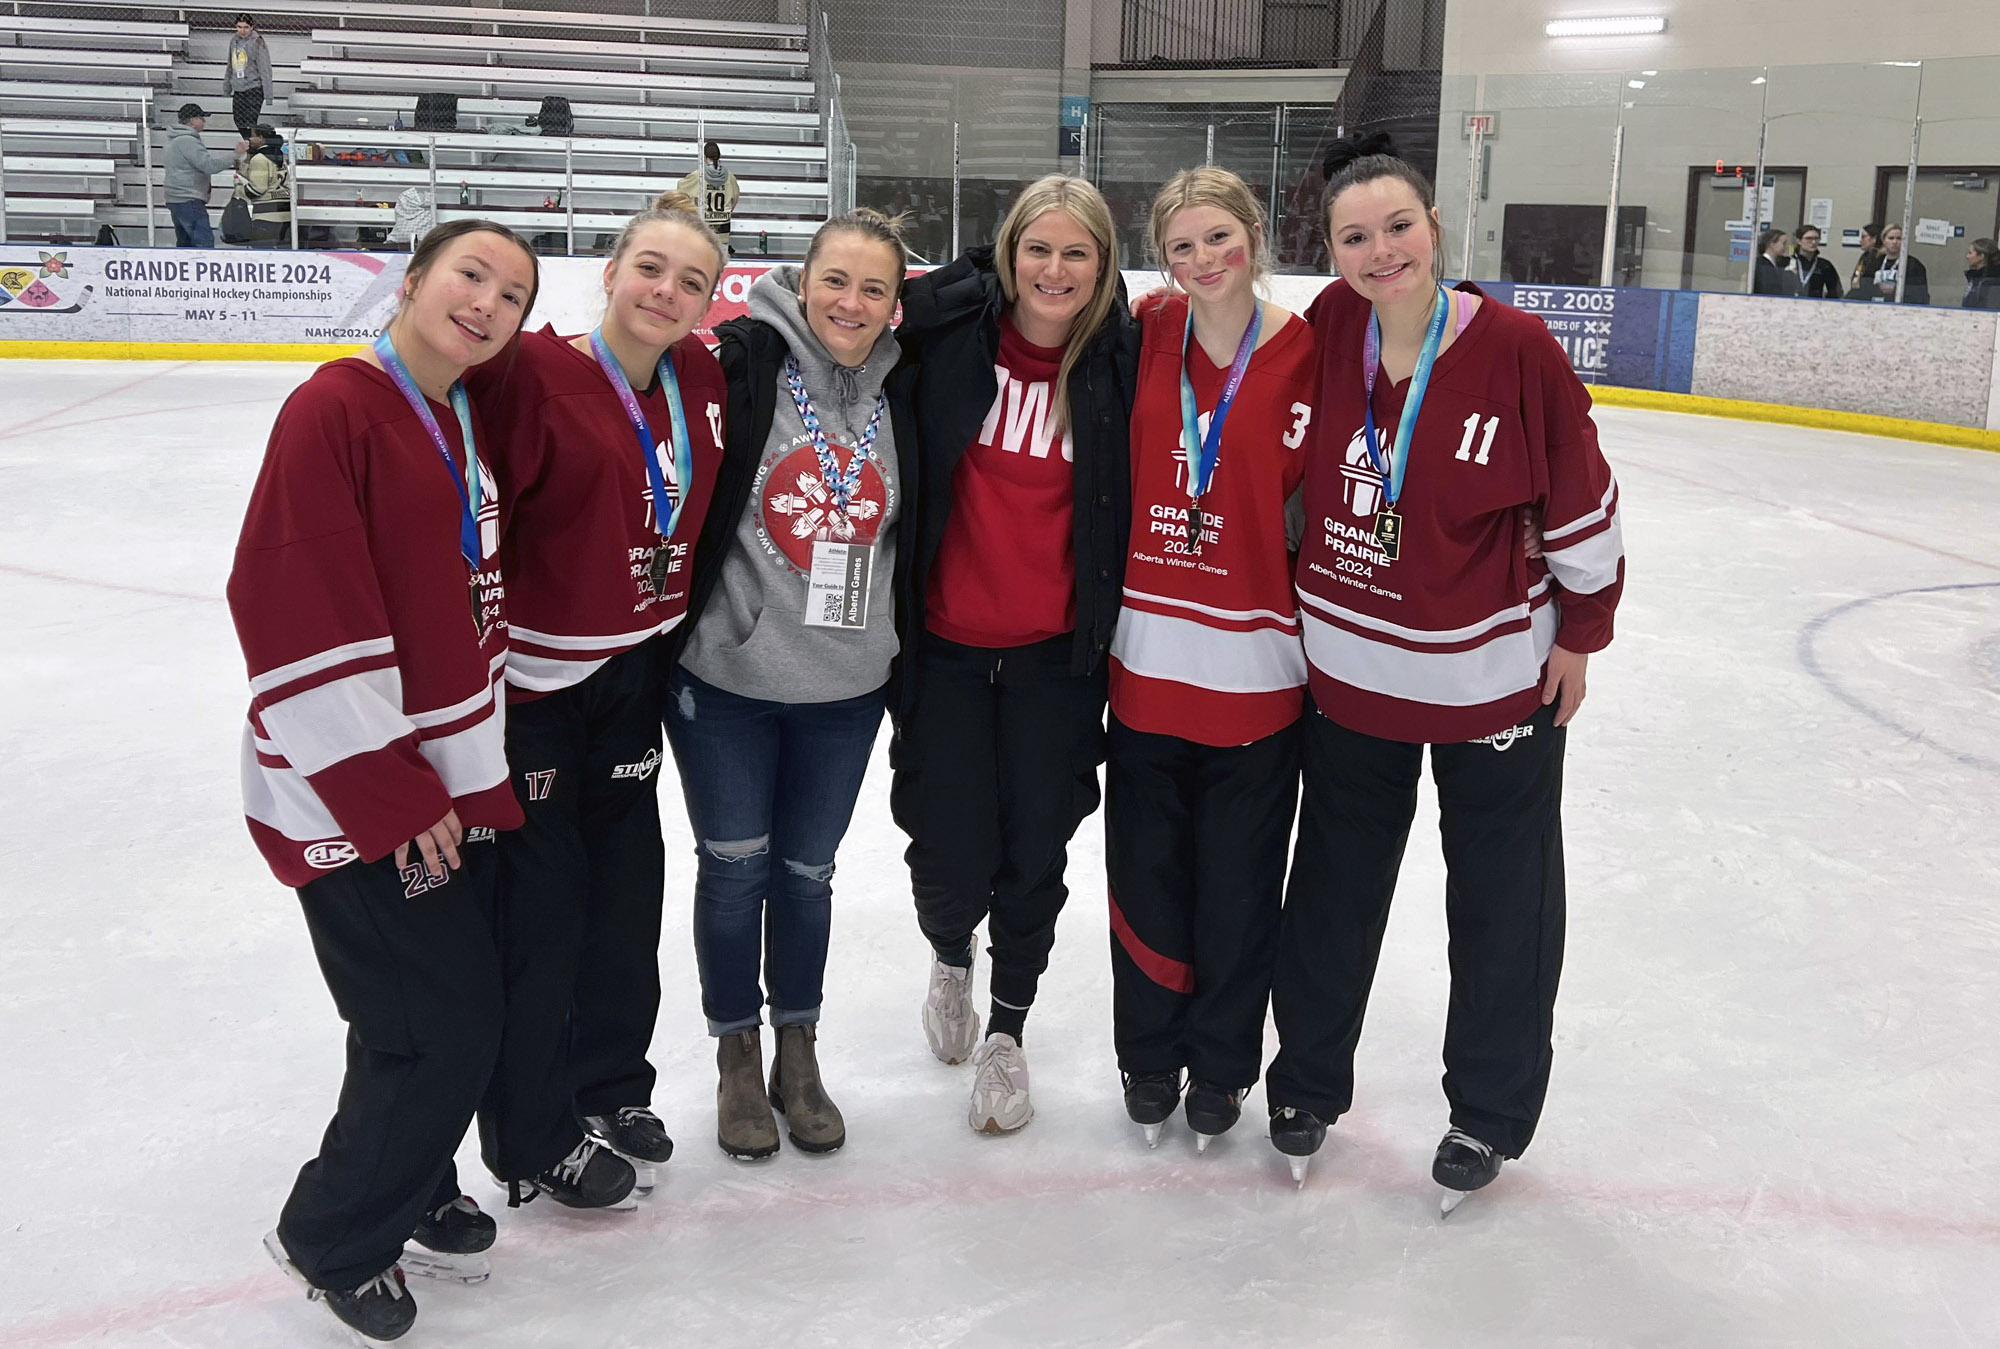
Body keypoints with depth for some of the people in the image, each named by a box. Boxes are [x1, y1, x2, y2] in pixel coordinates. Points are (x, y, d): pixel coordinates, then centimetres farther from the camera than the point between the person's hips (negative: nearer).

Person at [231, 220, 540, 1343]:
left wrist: (483, 762, 17)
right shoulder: (336, 411, -16)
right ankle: (332, 1238, 20)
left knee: (461, 1007, 15)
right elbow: (295, 615, -20)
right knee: (444, 1030, -3)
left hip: (456, 786, 8)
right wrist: (390, 796, -18)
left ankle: (413, 1191, 38)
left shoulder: (473, 425, 9)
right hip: (353, 801, -8)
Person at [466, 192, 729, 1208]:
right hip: (532, 680, -6)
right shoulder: (533, 374, -18)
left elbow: (702, 508, 19)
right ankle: (534, 1139, 22)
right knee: (541, 904, 3)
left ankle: (609, 1089, 38)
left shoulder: (701, 379, 2)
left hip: (634, 674, 7)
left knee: (626, 885, 17)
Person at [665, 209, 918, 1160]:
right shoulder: (744, 360, -13)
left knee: (806, 871, 16)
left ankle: (798, 1055, 35)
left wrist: (903, 650, 12)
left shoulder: (899, 393, 1)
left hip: (844, 689, 3)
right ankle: (737, 1059, 30)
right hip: (726, 680, -3)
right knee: (735, 866, 9)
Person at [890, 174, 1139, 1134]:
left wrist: (1111, 625, 2)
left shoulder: (1121, 362, -4)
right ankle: (950, 957, 40)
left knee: (1035, 852, 8)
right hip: (945, 645, 0)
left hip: (1056, 656, 1)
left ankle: (1007, 1028, 33)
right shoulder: (947, 332, -8)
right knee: (951, 855, 2)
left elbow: (1132, 504, 5)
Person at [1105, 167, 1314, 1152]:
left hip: (1256, 666, -2)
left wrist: (1312, 620, -8)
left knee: (1238, 885, 10)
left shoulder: (1308, 357, -8)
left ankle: (1221, 1063, 32)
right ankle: (1149, 1053, 35)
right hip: (1146, 661, 3)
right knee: (1145, 871, 14)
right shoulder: (1144, 339, 1)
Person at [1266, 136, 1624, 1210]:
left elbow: (1583, 497, -8)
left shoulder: (1516, 346, -17)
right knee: (1335, 884, 16)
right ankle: (1309, 1079, 36)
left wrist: (1579, 633, -2)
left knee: (1503, 902, 12)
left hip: (1497, 677, -2)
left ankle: (1489, 1111, 32)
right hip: (1351, 670, 3)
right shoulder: (1330, 328, -8)